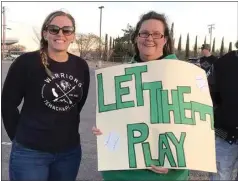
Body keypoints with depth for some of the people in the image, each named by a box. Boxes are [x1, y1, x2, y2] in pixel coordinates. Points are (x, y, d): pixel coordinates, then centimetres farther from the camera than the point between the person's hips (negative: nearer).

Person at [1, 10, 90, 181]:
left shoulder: (81, 66, 0)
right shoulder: (27, 62, -11)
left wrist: (68, 131, 11)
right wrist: (21, 136, 0)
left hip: (70, 151, 4)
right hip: (30, 152, -4)